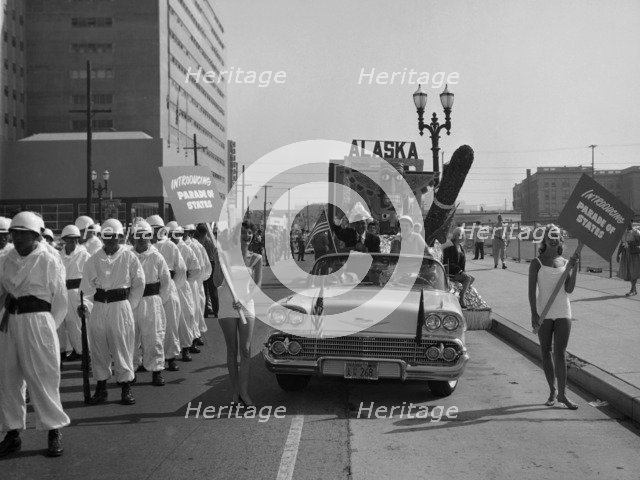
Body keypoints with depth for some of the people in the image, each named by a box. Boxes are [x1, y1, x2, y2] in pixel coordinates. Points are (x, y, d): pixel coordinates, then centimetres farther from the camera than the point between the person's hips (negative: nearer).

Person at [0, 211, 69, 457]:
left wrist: (47, 328, -3)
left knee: (42, 378, -2)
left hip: (37, 322, -5)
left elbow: (60, 301, -2)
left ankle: (54, 432, 11)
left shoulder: (49, 262, -6)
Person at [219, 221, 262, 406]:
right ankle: (236, 391, 9)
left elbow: (257, 284, -1)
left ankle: (243, 391, 3)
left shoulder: (256, 258, 5)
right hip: (227, 305, -1)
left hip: (247, 306, 1)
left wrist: (243, 301, -17)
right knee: (232, 350, 4)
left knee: (245, 350, -4)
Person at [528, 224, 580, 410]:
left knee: (560, 353, -2)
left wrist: (574, 268, -11)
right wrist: (534, 313, -14)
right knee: (546, 353, 6)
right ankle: (552, 391, 18)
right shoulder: (537, 263, 0)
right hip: (544, 314, -1)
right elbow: (532, 290, -5)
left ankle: (562, 393, 0)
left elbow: (569, 289, -1)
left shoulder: (565, 262, 8)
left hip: (563, 313, 1)